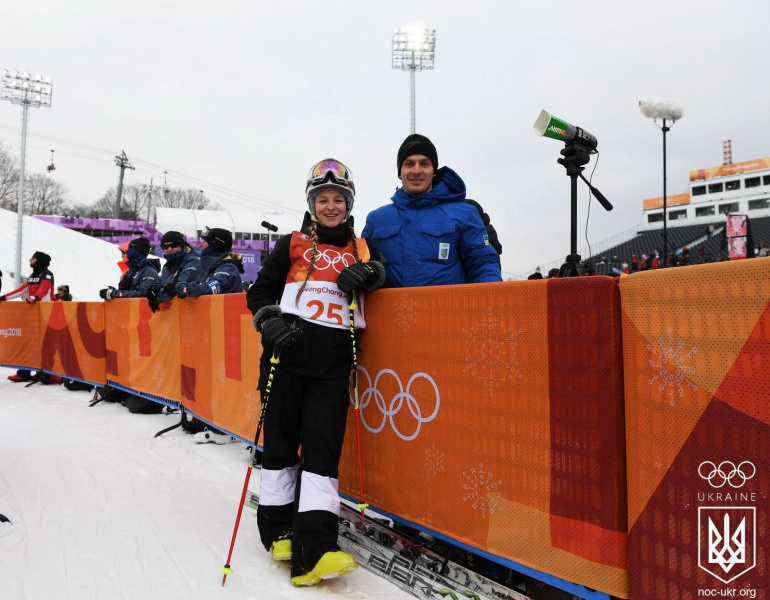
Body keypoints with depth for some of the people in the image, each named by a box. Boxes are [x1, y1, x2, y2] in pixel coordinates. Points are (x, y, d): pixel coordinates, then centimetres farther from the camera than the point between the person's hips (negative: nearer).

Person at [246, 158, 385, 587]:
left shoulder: (360, 248, 16)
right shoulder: (293, 245, 12)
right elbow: (260, 293, 11)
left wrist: (367, 273, -13)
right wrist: (271, 324, -7)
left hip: (333, 361, 0)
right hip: (288, 353, 0)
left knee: (323, 446, -7)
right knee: (281, 439, 6)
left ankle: (313, 551, -10)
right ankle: (278, 530, 24)